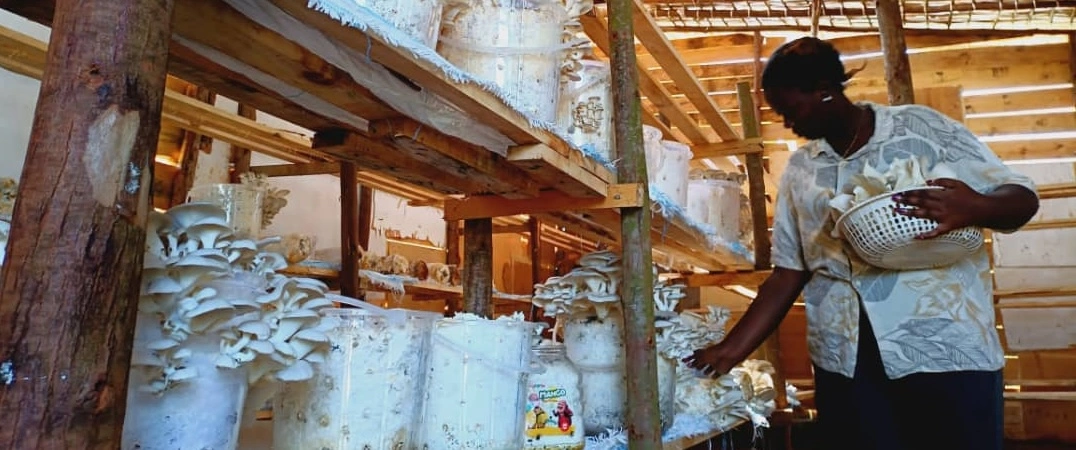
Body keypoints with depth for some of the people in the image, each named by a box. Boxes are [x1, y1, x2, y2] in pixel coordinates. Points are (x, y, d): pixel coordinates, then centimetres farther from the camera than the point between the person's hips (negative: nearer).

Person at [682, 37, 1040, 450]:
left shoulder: (920, 126, 1)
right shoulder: (799, 170, 10)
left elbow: (1023, 199, 0)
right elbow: (788, 274, 9)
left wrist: (973, 208, -23)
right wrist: (732, 349, 2)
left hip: (945, 349, -2)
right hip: (843, 361, 3)